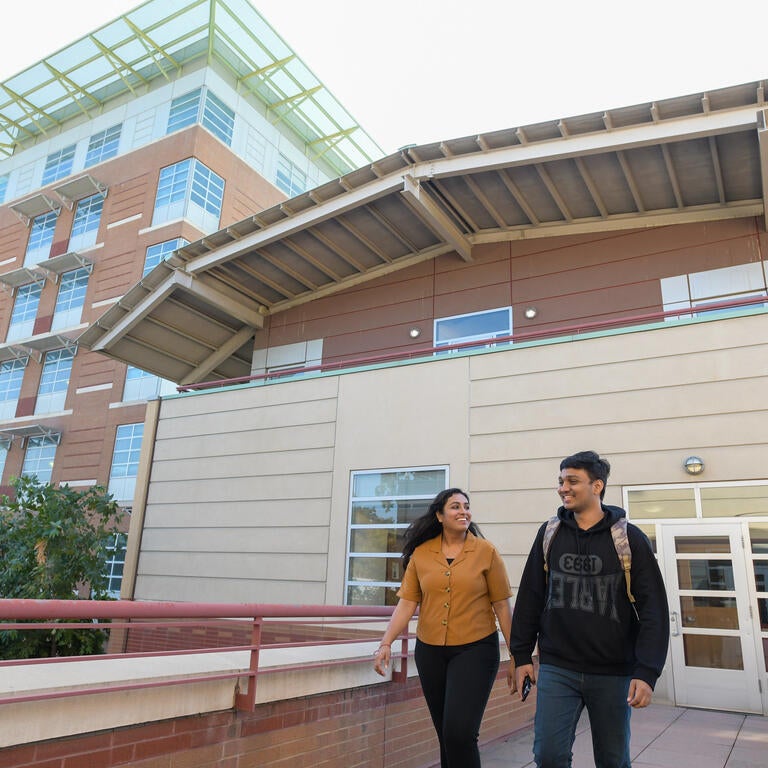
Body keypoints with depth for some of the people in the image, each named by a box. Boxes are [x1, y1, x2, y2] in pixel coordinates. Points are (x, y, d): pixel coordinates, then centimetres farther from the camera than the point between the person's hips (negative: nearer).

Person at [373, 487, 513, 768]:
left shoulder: (485, 551, -5)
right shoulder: (421, 553, 0)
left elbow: (502, 607, -2)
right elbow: (406, 604, -1)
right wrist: (386, 643, -11)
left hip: (474, 650, -3)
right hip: (429, 652, 3)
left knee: (460, 733, -12)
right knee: (446, 734, 15)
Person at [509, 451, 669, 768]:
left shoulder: (629, 538, -6)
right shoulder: (549, 534, 1)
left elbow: (653, 610, -7)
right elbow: (530, 598, 5)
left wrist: (647, 672, -14)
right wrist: (521, 656, 5)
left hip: (613, 673, -1)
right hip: (557, 670, 1)